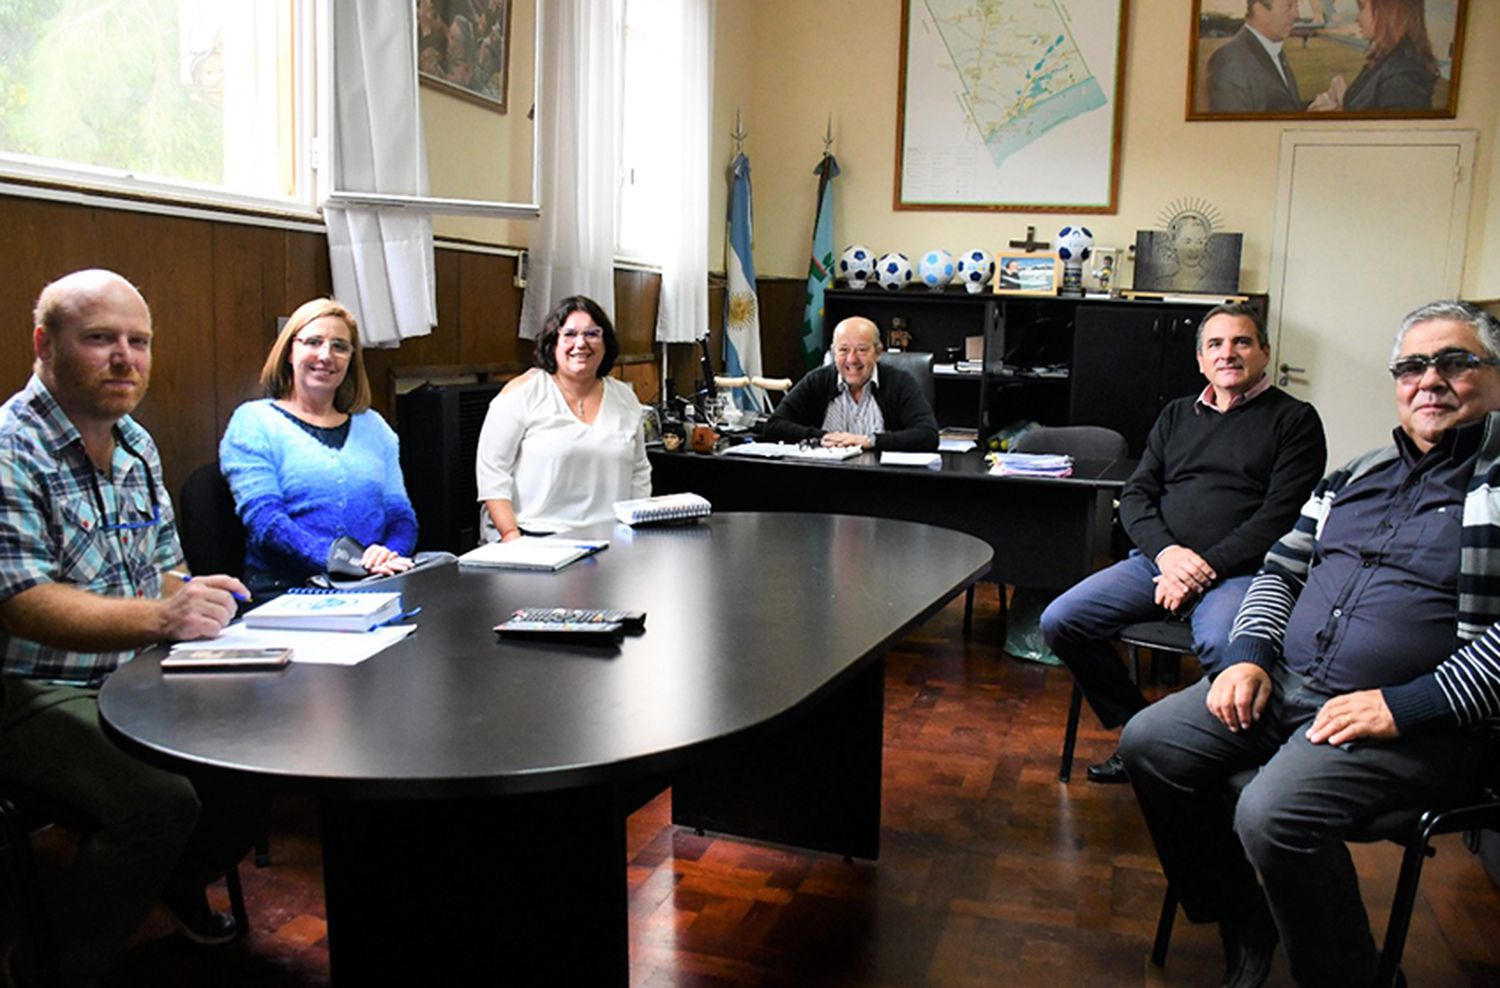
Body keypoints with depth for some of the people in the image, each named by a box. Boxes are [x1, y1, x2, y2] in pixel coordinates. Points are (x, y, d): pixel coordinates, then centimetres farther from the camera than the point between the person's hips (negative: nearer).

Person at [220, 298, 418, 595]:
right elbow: (263, 520, -9)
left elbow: (401, 515, 14)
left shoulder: (372, 426, 19)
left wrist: (390, 555, -10)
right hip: (284, 592, -4)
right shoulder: (253, 421, 4)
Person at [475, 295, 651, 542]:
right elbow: (491, 472, -3)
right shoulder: (521, 393, -1)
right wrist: (511, 538, -13)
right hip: (533, 538, -4)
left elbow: (639, 473, 21)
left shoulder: (625, 398, 14)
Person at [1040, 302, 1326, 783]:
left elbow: (1280, 516, -6)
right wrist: (1167, 551, -8)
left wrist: (1204, 569, -15)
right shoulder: (1177, 415, 21)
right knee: (1060, 621, -13)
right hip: (1158, 559, 5)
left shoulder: (1294, 419, 5)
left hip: (1238, 570, -5)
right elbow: (1135, 496, 13)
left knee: (1223, 649, -37)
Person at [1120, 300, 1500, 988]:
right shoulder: (1356, 477, 17)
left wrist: (1406, 706, -21)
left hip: (1422, 720, -7)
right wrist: (1250, 654, 2)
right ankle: (1244, 927, 13)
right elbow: (1281, 571, 20)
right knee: (1149, 743, -4)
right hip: (1287, 683, 8)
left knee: (1274, 815, -30)